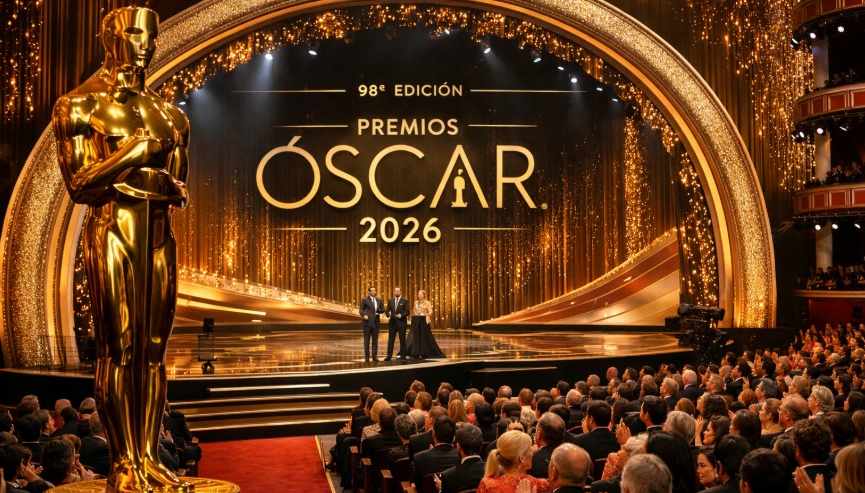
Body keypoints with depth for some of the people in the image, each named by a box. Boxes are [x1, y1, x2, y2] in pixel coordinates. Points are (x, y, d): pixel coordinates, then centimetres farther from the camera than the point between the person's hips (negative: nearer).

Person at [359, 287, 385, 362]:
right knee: (366, 340, 0)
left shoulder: (379, 300, 13)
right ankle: (366, 357, 3)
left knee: (375, 340, 4)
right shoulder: (365, 300, 0)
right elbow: (361, 310, -1)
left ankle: (374, 356, 8)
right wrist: (364, 315, -21)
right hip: (367, 322, -4)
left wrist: (378, 310, -6)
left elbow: (383, 310, 15)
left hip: (376, 322, 4)